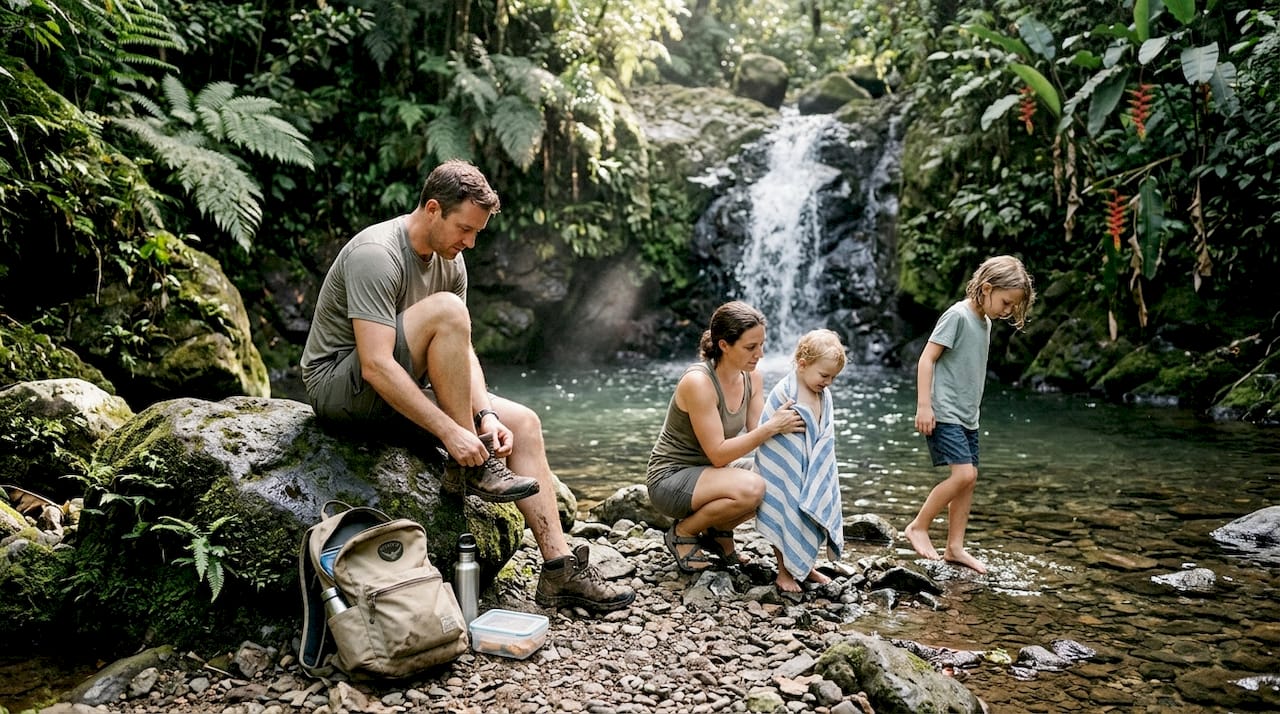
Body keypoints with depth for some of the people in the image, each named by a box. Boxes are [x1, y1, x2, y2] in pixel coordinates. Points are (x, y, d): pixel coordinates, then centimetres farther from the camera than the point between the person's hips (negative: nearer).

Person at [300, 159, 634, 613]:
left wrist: (485, 415, -14)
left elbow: (461, 350, 2)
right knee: (446, 310, -30)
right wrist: (450, 432, -33)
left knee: (524, 423, -5)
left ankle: (559, 570, -6)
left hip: (402, 390, 8)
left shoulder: (450, 261, 3)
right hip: (339, 384, -8)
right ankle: (474, 467, -21)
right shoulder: (375, 255, -23)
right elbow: (376, 367, -31)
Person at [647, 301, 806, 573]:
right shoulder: (698, 382, -25)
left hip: (710, 472, 8)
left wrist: (786, 424, -22)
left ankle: (719, 531, 9)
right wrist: (772, 427, -30)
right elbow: (718, 454, -25)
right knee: (750, 487, -32)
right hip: (670, 479, -8)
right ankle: (684, 532, -5)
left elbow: (757, 435, -3)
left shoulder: (750, 377, -1)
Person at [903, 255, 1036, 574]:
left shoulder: (985, 322, 13)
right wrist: (924, 405, -19)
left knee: (969, 479, 7)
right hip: (944, 413, -9)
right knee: (963, 474, -16)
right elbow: (927, 358, -16)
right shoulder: (958, 315, -13)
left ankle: (954, 547, 15)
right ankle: (918, 527, 1)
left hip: (967, 416, 9)